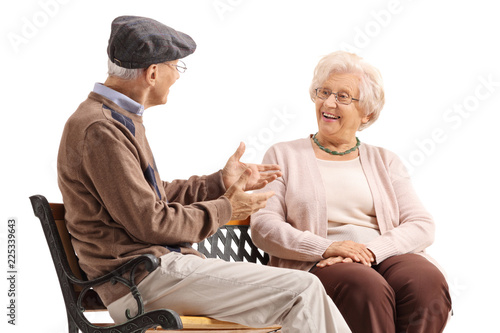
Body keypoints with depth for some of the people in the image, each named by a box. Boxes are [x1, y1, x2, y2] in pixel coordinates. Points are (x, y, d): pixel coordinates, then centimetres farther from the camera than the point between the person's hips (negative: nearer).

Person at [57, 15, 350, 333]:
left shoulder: (118, 118, 16)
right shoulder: (101, 129, -17)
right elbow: (149, 222, -19)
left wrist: (220, 183, 18)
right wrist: (224, 209, -6)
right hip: (144, 278, -10)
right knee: (303, 291, -16)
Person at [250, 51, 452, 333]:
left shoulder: (385, 161, 22)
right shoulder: (284, 156, 16)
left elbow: (422, 225, 8)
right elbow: (263, 225, 2)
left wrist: (371, 250, -12)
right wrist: (326, 248, -14)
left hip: (387, 257, 3)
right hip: (315, 266, -2)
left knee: (428, 283, -32)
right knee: (367, 288, -37)